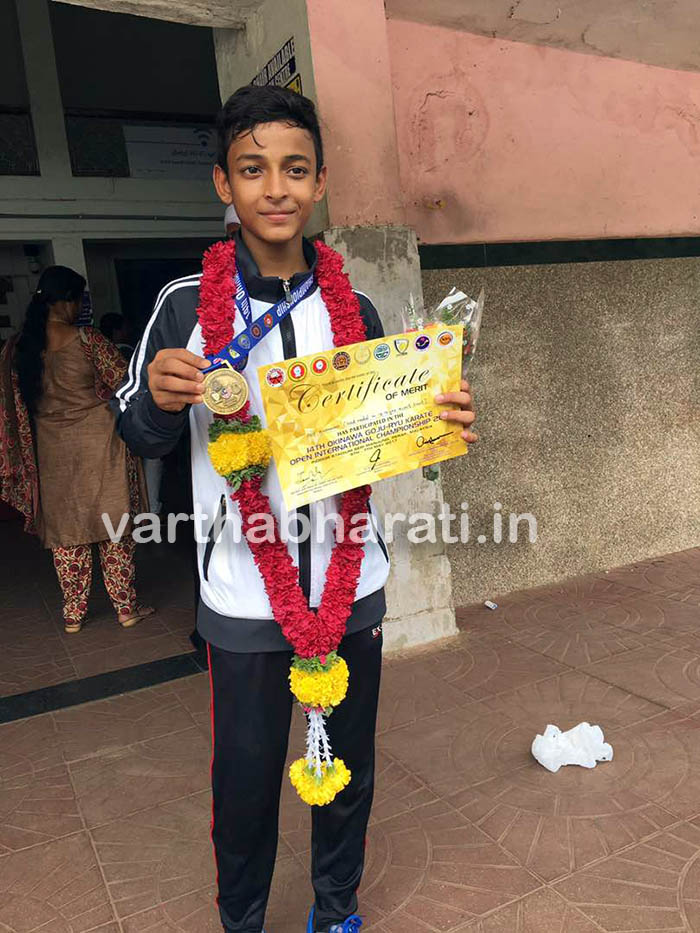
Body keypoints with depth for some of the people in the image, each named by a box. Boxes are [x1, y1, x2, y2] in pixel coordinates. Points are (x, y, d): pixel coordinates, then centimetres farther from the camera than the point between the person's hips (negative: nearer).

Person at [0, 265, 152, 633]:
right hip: (98, 444, -4)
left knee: (65, 533, 12)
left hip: (52, 452, 4)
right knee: (114, 528, 7)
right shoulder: (87, 340, -13)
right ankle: (126, 607, 14)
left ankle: (73, 614, 21)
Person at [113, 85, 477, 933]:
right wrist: (159, 395, -22)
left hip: (352, 585, 3)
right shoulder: (186, 305, -6)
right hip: (245, 599, -2)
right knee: (245, 782, 12)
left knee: (349, 768, 19)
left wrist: (438, 425, -12)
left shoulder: (354, 308, 2)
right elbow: (140, 437, 0)